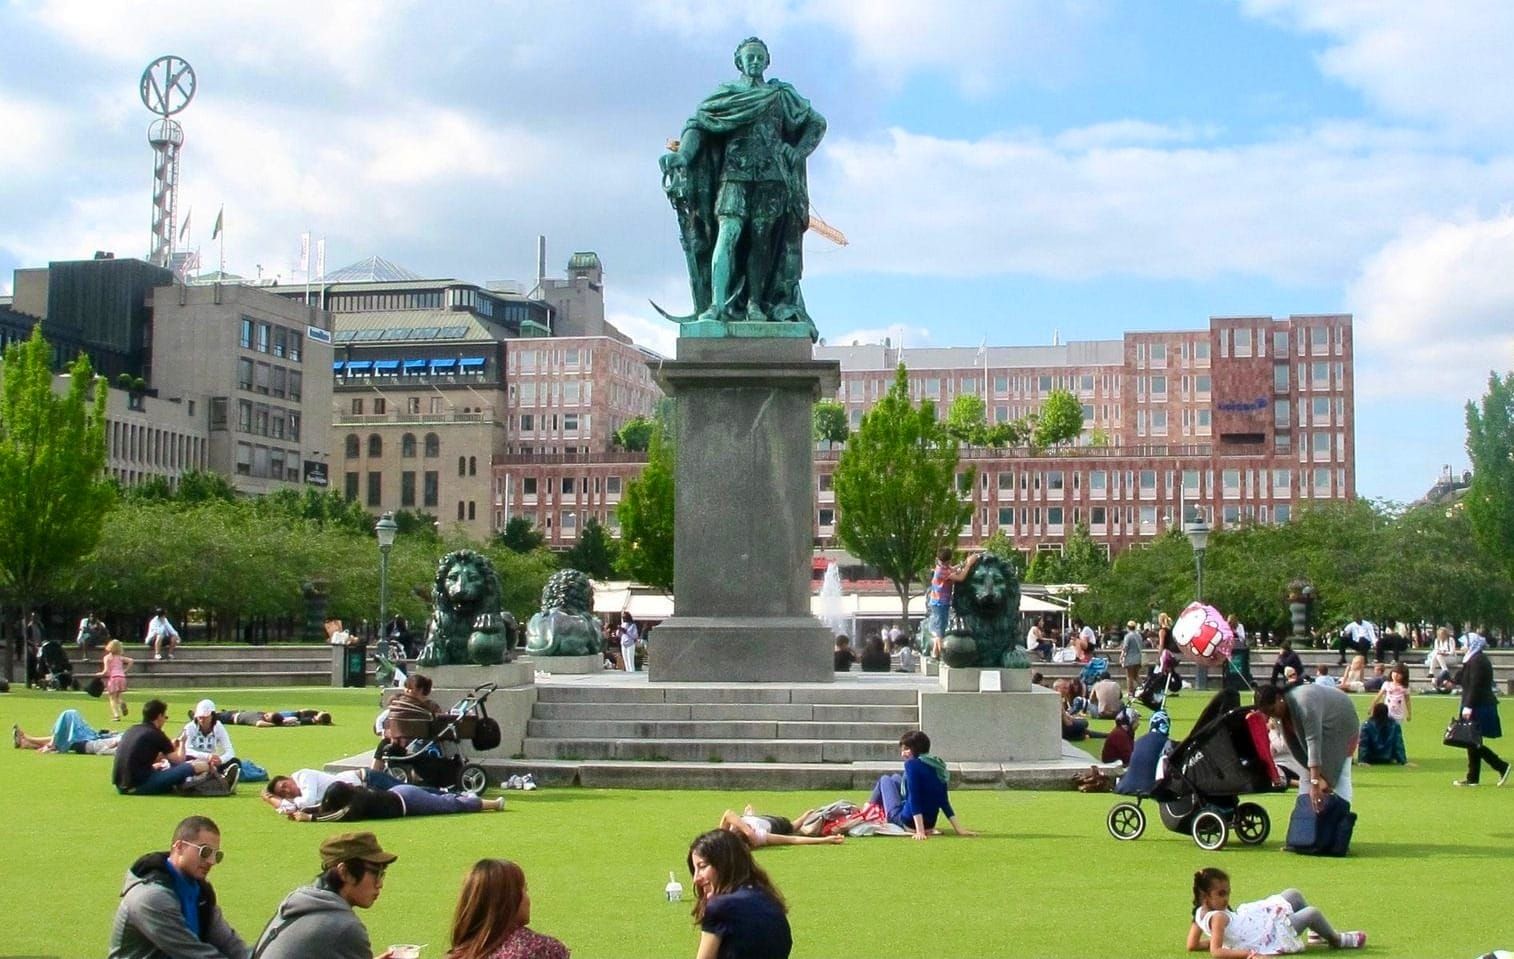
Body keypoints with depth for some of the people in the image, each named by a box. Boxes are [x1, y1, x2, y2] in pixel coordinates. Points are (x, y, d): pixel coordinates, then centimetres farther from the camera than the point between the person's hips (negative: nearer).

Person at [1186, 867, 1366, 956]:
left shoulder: (1200, 913, -8)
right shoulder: (1218, 917, -33)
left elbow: (1192, 945, -1)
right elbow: (1216, 951, -42)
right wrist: (1247, 953, -43)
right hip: (1270, 935, -10)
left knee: (1294, 895, 21)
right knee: (1313, 913, 3)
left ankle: (1316, 933, 42)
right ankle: (1337, 940, 35)